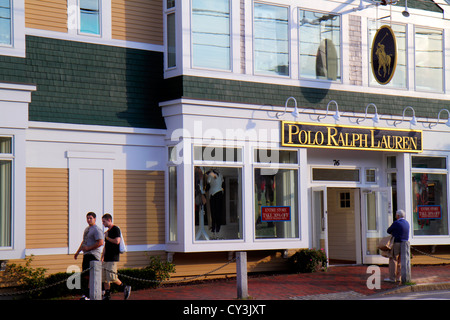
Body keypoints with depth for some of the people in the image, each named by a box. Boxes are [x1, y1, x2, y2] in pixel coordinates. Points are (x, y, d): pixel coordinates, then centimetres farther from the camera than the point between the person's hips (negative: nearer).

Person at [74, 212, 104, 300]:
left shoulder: (97, 230, -10)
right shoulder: (87, 229, 20)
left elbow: (100, 242, -20)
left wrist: (88, 248, -17)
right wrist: (78, 252, 27)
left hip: (93, 255, -10)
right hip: (86, 254, 10)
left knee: (91, 275, -11)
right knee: (86, 275, 9)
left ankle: (87, 295, -13)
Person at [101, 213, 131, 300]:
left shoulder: (116, 229, -8)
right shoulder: (107, 231, 20)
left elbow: (117, 241, -21)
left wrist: (107, 237, -9)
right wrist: (102, 256, 19)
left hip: (113, 257, -9)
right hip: (107, 257, 9)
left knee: (111, 277, -13)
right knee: (104, 277, 5)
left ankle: (125, 288, 3)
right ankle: (107, 295, 9)